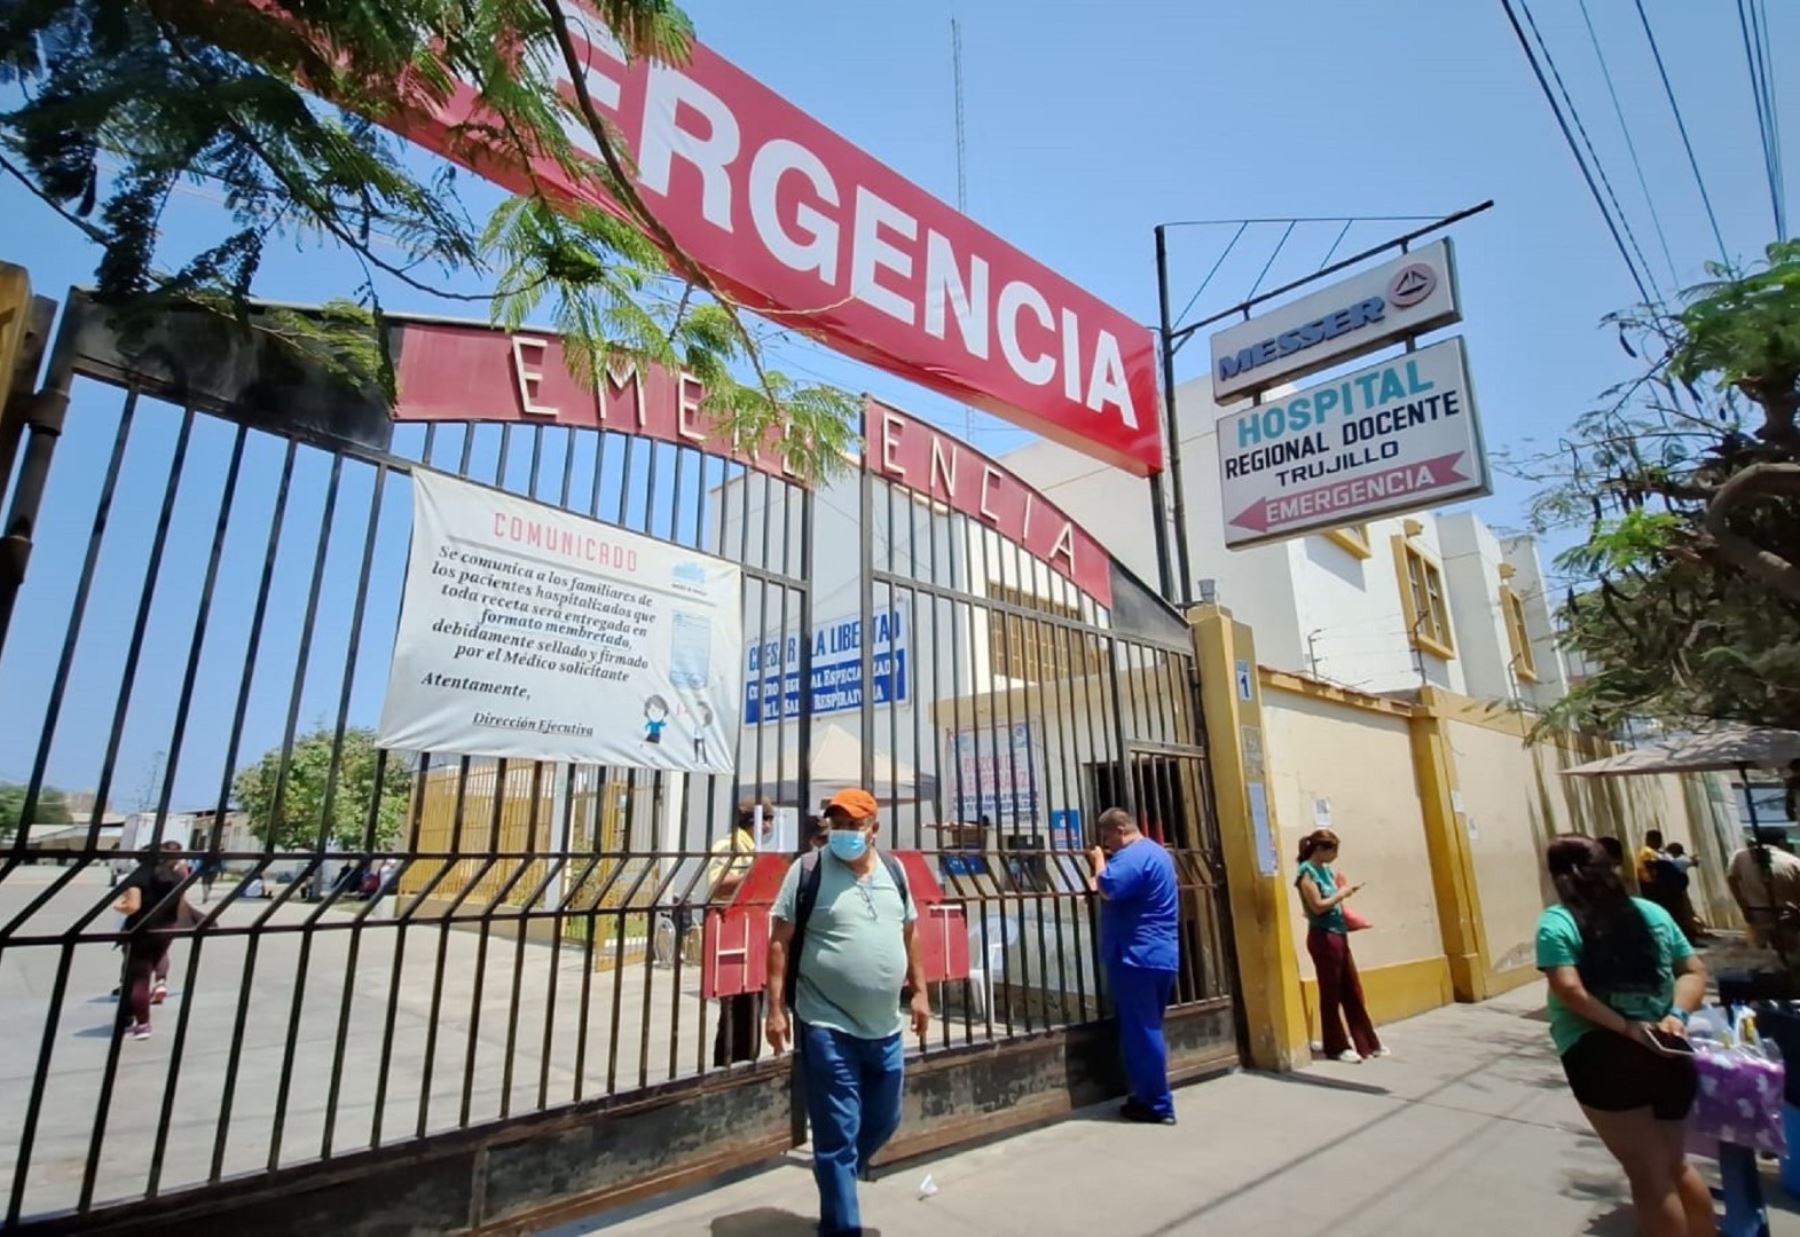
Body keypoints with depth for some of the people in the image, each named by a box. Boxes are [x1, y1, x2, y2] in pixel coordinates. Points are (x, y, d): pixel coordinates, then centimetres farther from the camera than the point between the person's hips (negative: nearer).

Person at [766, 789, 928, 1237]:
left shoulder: (893, 871, 4)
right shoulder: (808, 870, -11)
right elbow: (780, 941, -8)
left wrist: (919, 991, 13)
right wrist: (776, 1007, -11)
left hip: (885, 1028, 6)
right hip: (827, 1028, -6)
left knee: (883, 1122, 21)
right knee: (838, 1134, 4)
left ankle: (837, 1184, 47)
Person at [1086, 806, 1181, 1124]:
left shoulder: (1133, 855, -16)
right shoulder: (1155, 851, 17)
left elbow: (1108, 888, -26)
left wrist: (1099, 861, -9)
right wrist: (1104, 869, 8)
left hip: (1137, 956, -10)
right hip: (1160, 956, 11)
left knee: (1140, 1032, -2)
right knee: (1148, 1030, 18)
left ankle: (1157, 1106, 5)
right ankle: (1151, 1098, 26)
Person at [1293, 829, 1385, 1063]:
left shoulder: (1326, 869, 13)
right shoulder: (1307, 872, -12)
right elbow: (1318, 906, -18)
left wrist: (1345, 893, 3)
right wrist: (1341, 893, -9)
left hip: (1339, 935, 8)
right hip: (1323, 938, -8)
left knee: (1353, 992, 13)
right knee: (1331, 995, 2)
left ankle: (1367, 1043, 23)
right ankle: (1337, 1047, 12)